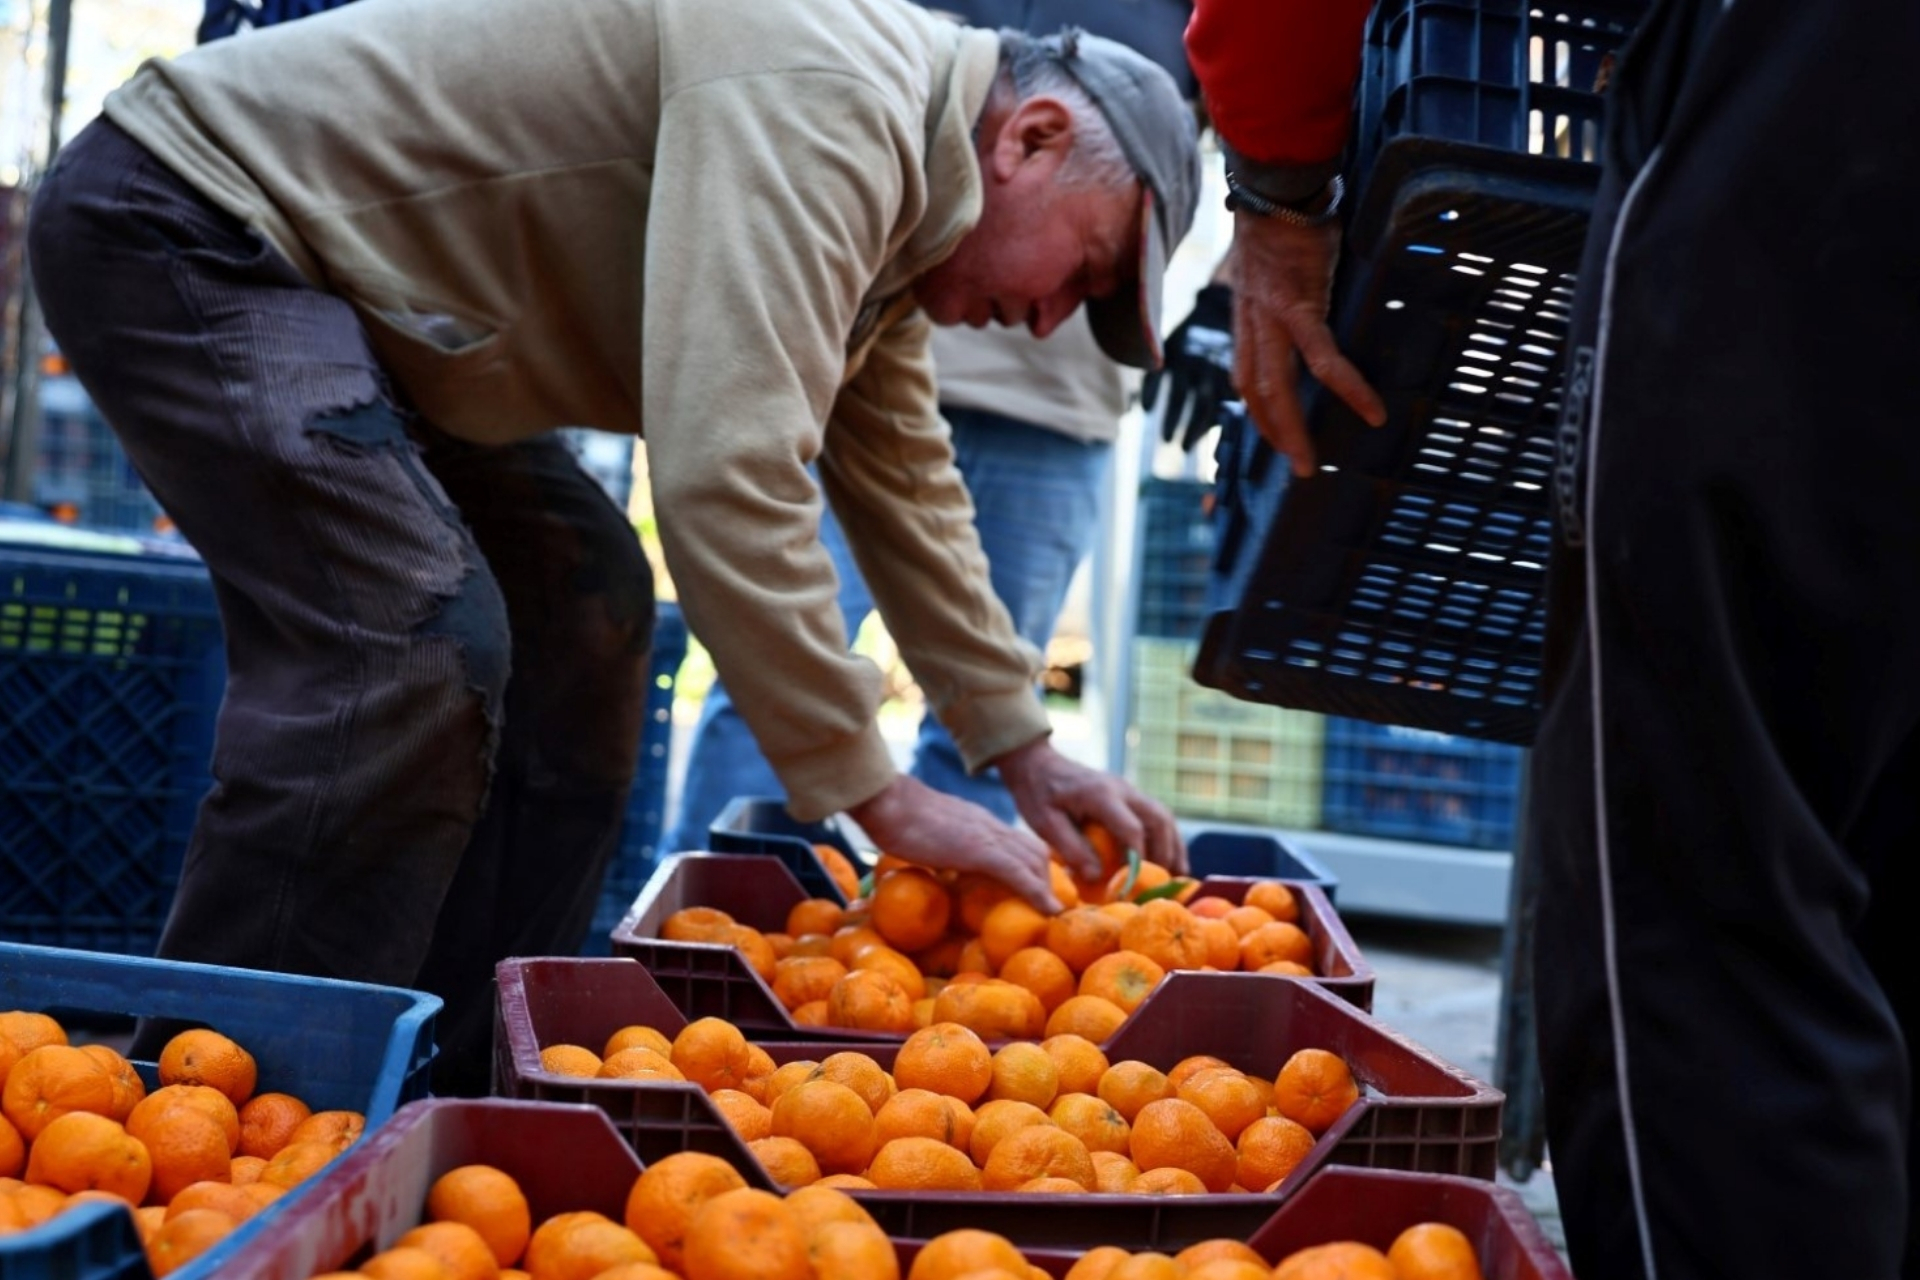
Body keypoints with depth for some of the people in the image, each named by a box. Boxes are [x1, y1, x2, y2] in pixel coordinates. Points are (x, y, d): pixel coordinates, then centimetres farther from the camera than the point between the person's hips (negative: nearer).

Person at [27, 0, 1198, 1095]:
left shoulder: (873, 165, 8)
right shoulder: (820, 108, -25)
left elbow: (903, 479, 16)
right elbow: (727, 479, -33)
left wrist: (1025, 752, 14)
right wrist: (879, 797, -26)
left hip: (353, 289, 11)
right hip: (177, 225, -11)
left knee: (580, 602, 8)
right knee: (415, 642, -24)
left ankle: (464, 1075, 10)